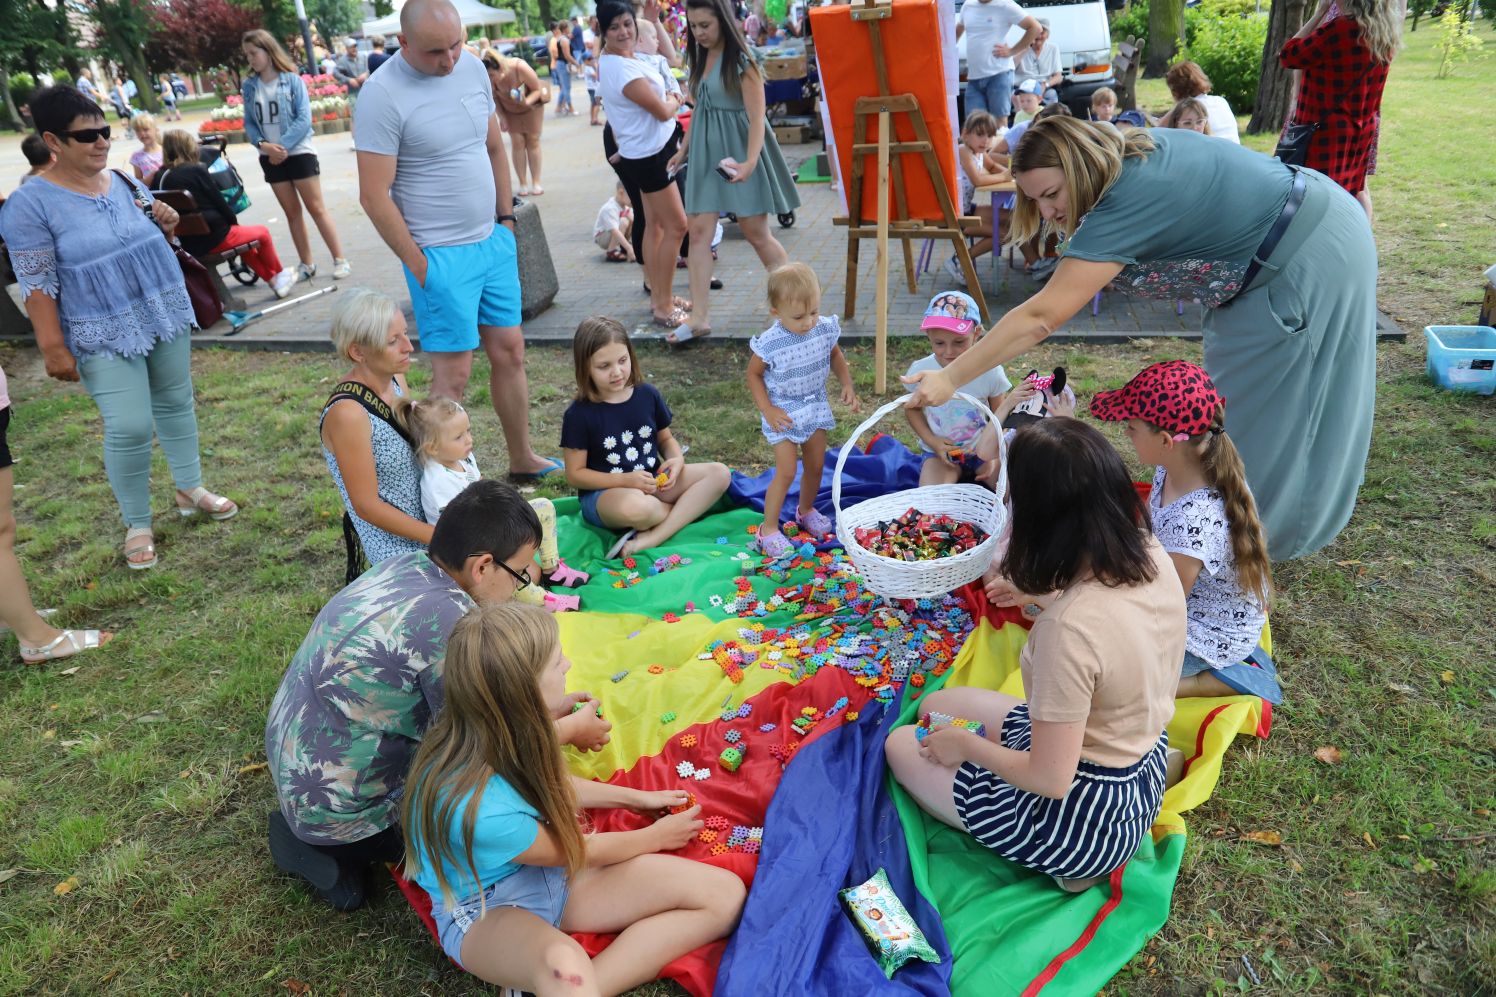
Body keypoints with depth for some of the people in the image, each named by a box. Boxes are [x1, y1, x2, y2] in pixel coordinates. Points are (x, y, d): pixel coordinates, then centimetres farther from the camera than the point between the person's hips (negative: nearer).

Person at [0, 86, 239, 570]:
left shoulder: (124, 179, 3)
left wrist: (167, 222, -5)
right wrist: (53, 347, -15)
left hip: (167, 313, 6)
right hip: (105, 334, -5)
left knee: (176, 403, 15)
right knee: (129, 428, -8)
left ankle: (190, 488, 34)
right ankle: (137, 523, 10)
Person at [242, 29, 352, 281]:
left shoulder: (291, 79, -7)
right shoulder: (249, 85, 4)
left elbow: (304, 118, -12)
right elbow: (249, 123, 5)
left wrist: (282, 146, -16)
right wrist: (263, 145, -13)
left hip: (299, 153, -4)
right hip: (271, 158, 4)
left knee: (316, 208, -2)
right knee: (292, 212, 10)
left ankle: (340, 260, 4)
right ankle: (306, 264, 16)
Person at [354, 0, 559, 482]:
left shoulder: (472, 67, 5)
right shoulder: (382, 95, -15)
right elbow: (374, 196, -15)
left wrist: (506, 221, 13)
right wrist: (418, 265, -12)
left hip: (493, 242, 7)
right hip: (440, 257, -6)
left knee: (510, 351, 12)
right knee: (454, 372, -3)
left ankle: (522, 459, 27)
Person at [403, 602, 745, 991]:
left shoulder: (493, 729, -14)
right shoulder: (481, 810, -35)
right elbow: (578, 851, -13)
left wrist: (637, 798, 18)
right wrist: (658, 836, 2)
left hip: (551, 872, 9)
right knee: (564, 965, -48)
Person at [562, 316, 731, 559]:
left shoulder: (647, 394, 1)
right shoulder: (579, 414, -10)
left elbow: (666, 438, 15)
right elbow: (574, 475, -7)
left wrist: (677, 460, -9)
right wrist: (625, 480, -19)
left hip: (653, 481, 6)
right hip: (603, 493, -5)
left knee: (719, 474, -14)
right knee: (634, 507, -41)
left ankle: (651, 538, -26)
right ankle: (687, 510, -6)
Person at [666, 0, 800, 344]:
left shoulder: (740, 61, -12)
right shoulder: (701, 58, 9)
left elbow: (757, 119, -19)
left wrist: (750, 163, -32)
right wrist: (684, 148, 22)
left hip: (737, 153, -7)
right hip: (706, 153, 7)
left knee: (756, 232, -1)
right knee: (699, 231, -1)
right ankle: (699, 317, 2)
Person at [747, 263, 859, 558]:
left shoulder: (825, 328, -13)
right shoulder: (770, 343, -25)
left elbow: (835, 357, 7)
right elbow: (753, 375, -9)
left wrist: (847, 386, -5)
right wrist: (767, 409, -16)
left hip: (816, 407, 5)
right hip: (784, 414, -5)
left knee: (816, 465, 16)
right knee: (786, 471, -7)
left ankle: (806, 510, 43)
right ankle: (769, 529, 9)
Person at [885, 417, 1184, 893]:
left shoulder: (1067, 628, -37)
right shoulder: (1153, 556, -13)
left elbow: (1050, 778, -28)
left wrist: (966, 744, -11)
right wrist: (1039, 595, 25)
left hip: (1086, 815, -8)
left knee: (901, 744, 13)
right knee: (934, 704, 20)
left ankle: (1070, 863, 5)